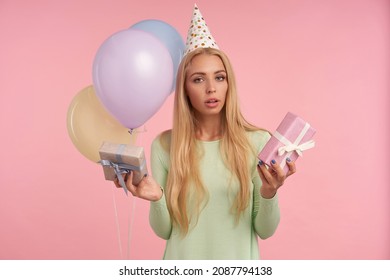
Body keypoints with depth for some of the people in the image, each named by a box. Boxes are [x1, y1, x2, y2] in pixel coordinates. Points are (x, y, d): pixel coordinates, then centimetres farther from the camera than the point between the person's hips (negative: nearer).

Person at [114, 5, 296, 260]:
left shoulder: (258, 141, -11)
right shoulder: (164, 145, -9)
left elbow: (265, 230, -7)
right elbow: (164, 231, -4)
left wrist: (269, 193, -24)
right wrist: (157, 199, -21)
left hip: (239, 264, 0)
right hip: (183, 267, 1)